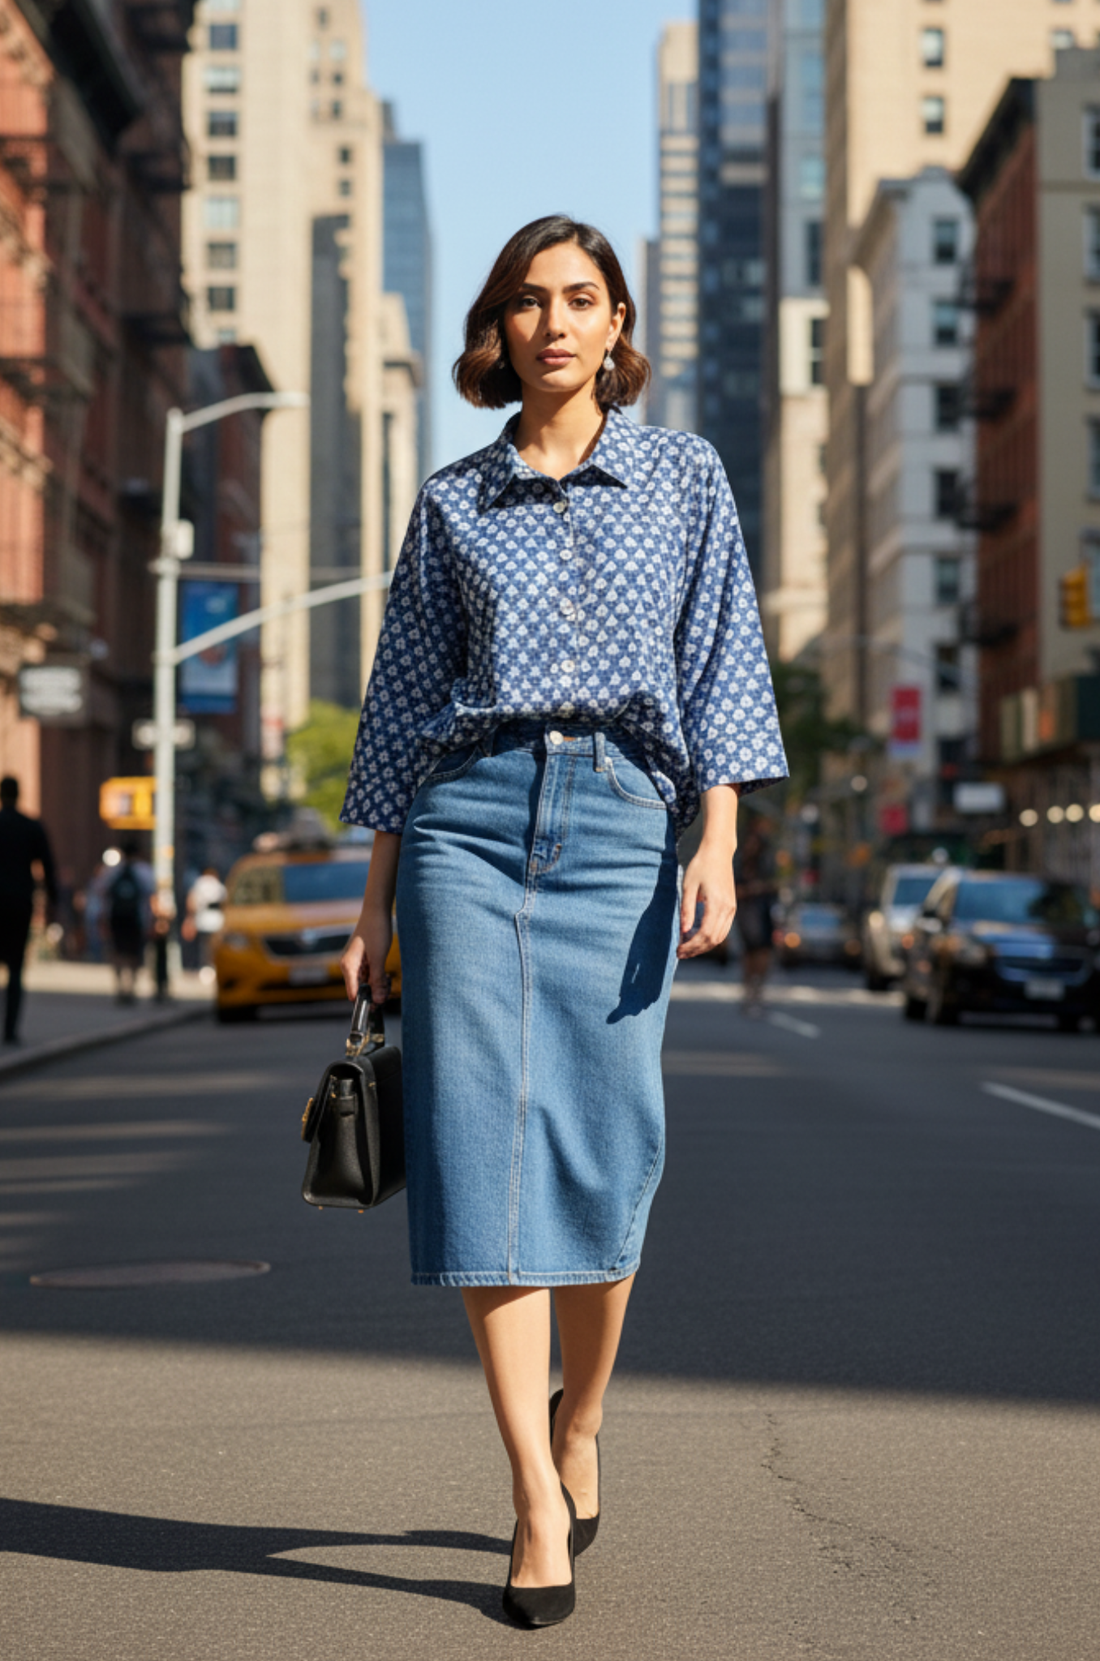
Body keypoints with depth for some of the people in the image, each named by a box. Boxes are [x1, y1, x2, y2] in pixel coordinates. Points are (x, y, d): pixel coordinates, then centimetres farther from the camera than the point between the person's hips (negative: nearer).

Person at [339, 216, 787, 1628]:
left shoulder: (685, 480, 10)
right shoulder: (453, 505, 12)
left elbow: (721, 665, 4)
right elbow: (404, 701, 14)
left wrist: (717, 841, -8)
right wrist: (376, 900, 11)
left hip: (621, 824, 0)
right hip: (471, 818, 1)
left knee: (604, 1152, -2)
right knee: (484, 1142, -7)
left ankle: (577, 1433, 23)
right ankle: (537, 1502, -4)